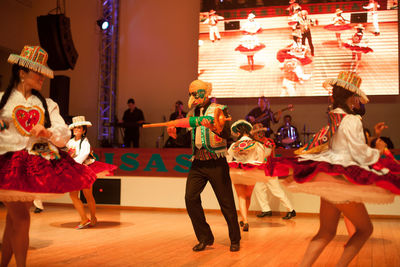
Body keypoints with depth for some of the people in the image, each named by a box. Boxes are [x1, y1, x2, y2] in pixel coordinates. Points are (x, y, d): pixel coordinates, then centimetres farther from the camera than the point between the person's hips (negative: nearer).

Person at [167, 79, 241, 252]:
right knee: (190, 198, -8)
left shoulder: (219, 109, -2)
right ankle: (205, 238, 6)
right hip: (198, 163, 5)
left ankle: (235, 240, 17)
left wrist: (212, 126, -37)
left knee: (226, 202, -1)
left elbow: (226, 133, -18)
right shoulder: (191, 113, 14)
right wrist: (174, 133, -5)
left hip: (216, 164, -5)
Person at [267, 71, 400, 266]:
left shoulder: (330, 119, 10)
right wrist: (378, 150, 8)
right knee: (365, 228, 8)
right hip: (342, 181, -8)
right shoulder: (351, 120, -13)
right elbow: (362, 155, -11)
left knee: (326, 232, 11)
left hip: (328, 181, 8)